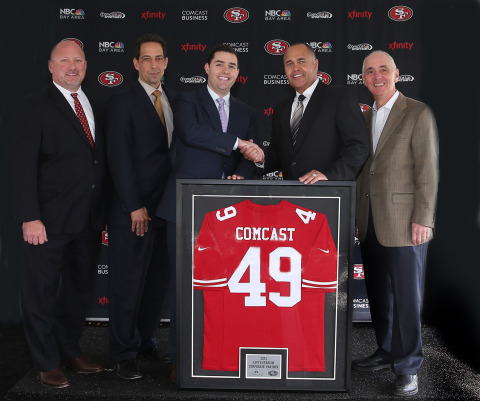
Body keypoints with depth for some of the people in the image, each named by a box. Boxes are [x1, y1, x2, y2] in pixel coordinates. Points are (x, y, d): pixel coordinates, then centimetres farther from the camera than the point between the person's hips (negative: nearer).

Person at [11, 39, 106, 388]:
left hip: (89, 219, 6)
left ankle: (70, 351, 33)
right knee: (42, 291, 5)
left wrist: (103, 213, 9)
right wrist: (30, 218, -18)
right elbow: (24, 167, -11)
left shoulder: (94, 107, 13)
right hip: (50, 220, -6)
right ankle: (47, 363, 21)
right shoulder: (35, 107, -5)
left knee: (79, 287, 16)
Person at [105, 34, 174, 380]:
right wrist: (135, 207, -15)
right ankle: (124, 353, 16)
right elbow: (119, 158, -11)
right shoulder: (122, 102, -5)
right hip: (132, 210, -6)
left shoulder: (173, 100, 14)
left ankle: (146, 339, 30)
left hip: (165, 207, 6)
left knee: (158, 280, 13)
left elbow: (174, 150, 12)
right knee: (128, 283, 3)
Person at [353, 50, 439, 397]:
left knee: (406, 296, 0)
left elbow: (428, 171, -9)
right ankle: (387, 352, 28)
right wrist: (358, 216, 12)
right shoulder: (366, 118, 16)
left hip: (403, 223, -6)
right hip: (370, 223, 6)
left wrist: (422, 220, -14)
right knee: (378, 294, 13)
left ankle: (408, 367, 12)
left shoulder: (418, 113, -4)